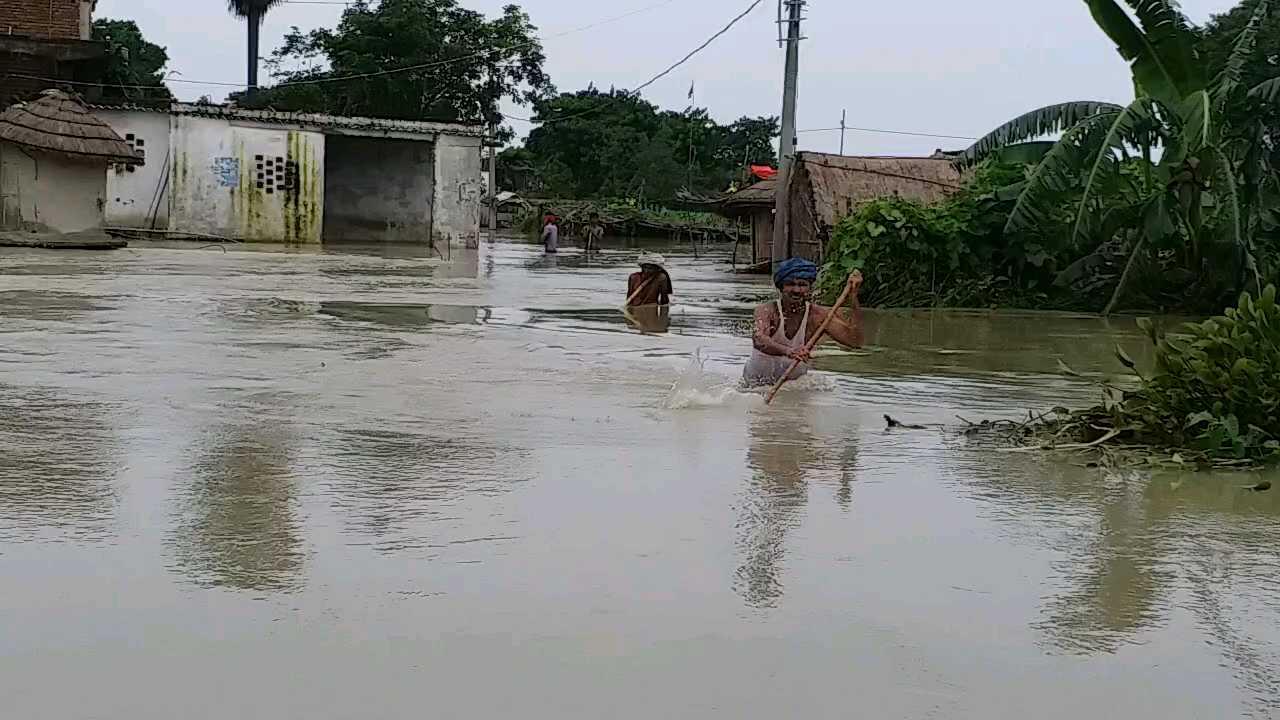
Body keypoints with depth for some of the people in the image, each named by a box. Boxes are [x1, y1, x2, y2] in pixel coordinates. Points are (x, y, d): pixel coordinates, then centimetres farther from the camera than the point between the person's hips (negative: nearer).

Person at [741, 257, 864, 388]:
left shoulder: (817, 315, -7)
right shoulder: (768, 311, -14)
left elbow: (854, 340, -17)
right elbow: (759, 340, -36)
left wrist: (853, 296, -22)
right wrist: (787, 351, -56)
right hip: (757, 384, -2)